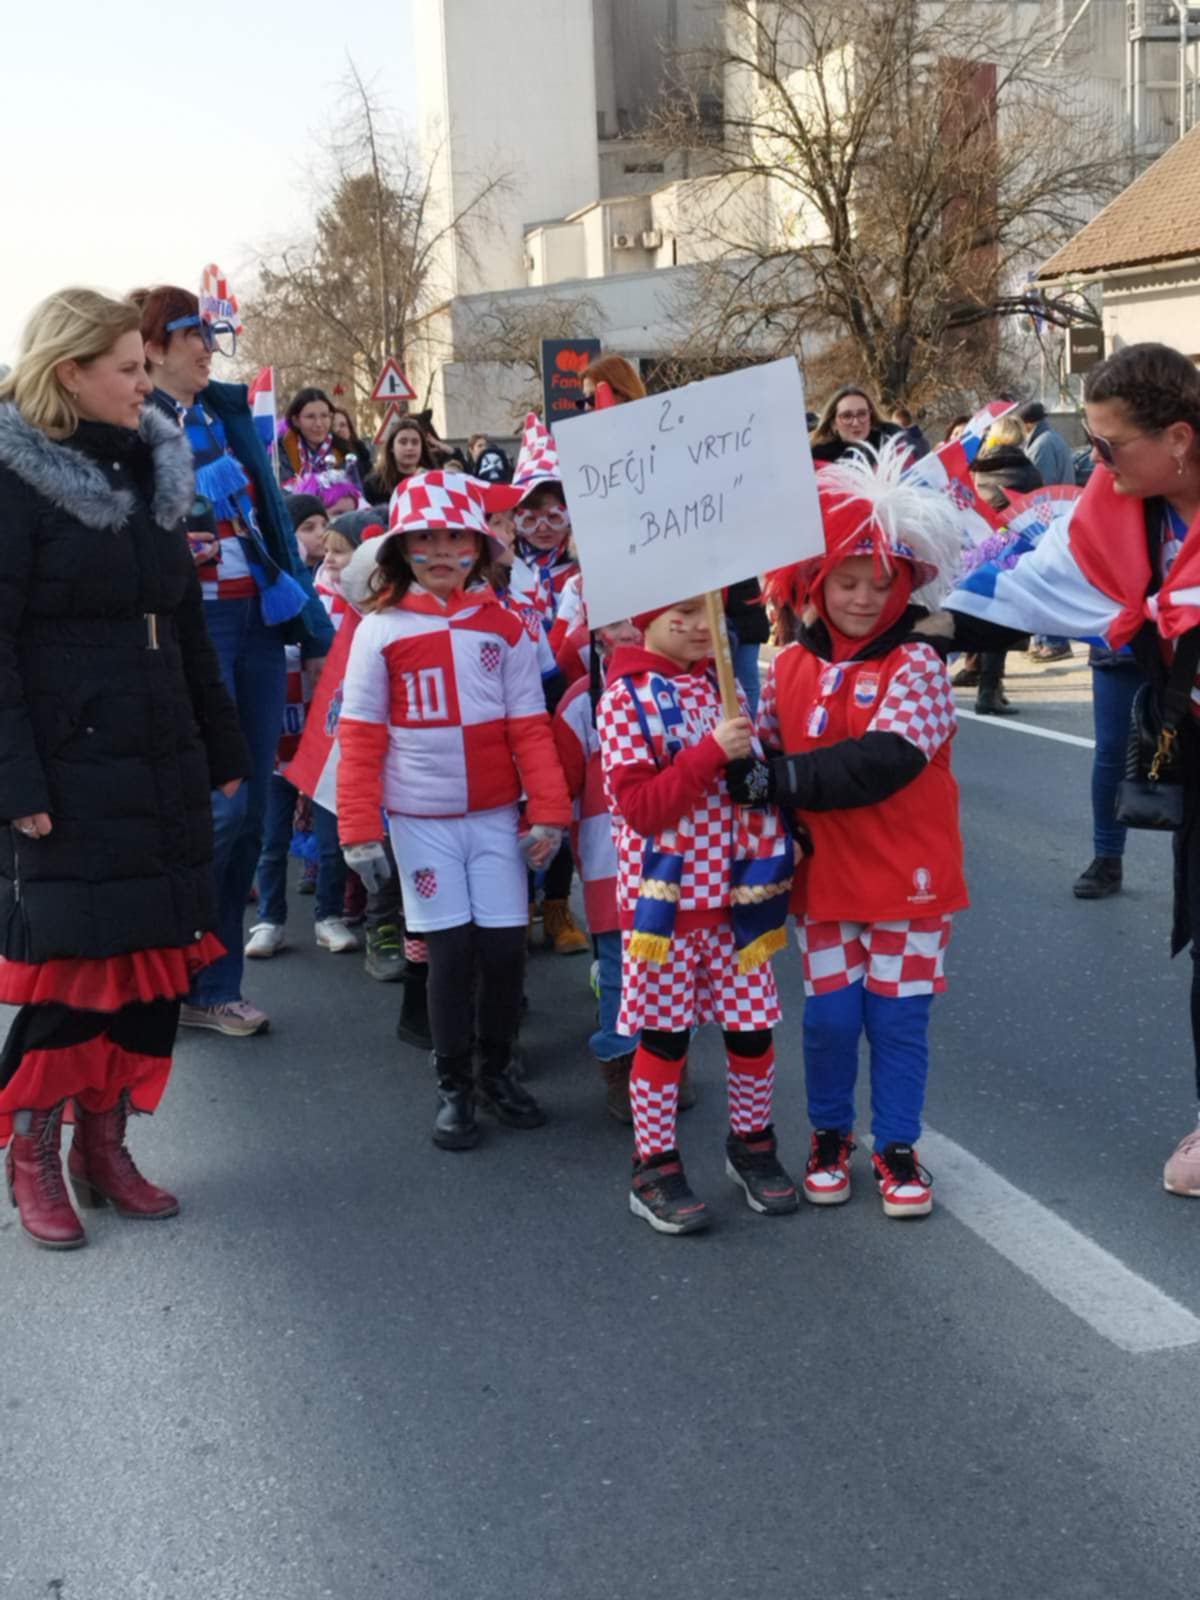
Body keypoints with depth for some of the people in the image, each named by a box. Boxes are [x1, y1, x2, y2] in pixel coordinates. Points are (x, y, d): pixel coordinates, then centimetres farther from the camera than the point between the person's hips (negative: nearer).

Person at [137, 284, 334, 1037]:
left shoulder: (230, 412, 14)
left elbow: (275, 518, 15)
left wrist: (313, 622, 11)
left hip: (259, 618, 6)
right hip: (192, 624, -6)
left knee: (252, 807, 7)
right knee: (219, 803, -9)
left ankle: (215, 984, 18)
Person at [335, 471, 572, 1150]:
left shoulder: (504, 628, 3)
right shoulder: (381, 630, -2)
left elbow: (531, 728, 2)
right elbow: (361, 737, -3)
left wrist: (548, 812, -4)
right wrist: (360, 829, -6)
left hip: (495, 815, 2)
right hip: (421, 819, -2)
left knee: (505, 944, 2)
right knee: (451, 949, -1)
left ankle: (498, 1070, 24)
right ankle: (454, 1087, 16)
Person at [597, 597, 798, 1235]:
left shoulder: (720, 686, 8)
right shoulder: (626, 698, -10)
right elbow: (637, 805, -18)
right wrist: (711, 753, -24)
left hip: (733, 894, 5)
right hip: (665, 897, -5)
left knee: (753, 1027, 12)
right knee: (664, 1034, 5)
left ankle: (752, 1144, 32)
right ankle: (653, 1168, 19)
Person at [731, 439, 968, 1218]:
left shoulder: (915, 668, -12)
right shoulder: (789, 668, 1)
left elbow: (884, 760, -24)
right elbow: (763, 758, 5)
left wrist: (784, 780, -28)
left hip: (905, 876, -3)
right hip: (824, 873, 3)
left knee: (898, 1016, 7)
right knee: (831, 1015, 10)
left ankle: (897, 1146, 23)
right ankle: (830, 1134, 31)